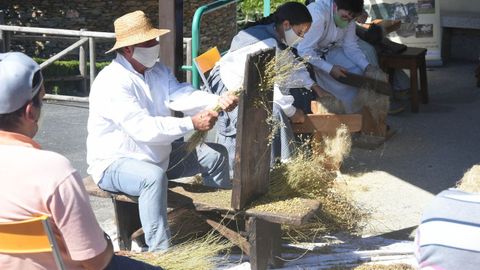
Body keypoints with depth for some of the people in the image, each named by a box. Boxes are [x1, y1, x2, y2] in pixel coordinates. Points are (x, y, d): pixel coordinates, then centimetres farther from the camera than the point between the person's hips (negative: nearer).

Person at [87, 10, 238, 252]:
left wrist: (217, 101, -32)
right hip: (114, 163, -9)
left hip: (157, 153, 9)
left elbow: (180, 95, -14)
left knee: (215, 154, 5)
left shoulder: (157, 69, 3)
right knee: (154, 177, -40)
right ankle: (160, 253, -35)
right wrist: (191, 124, -37)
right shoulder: (112, 82, -26)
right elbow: (142, 128, -34)